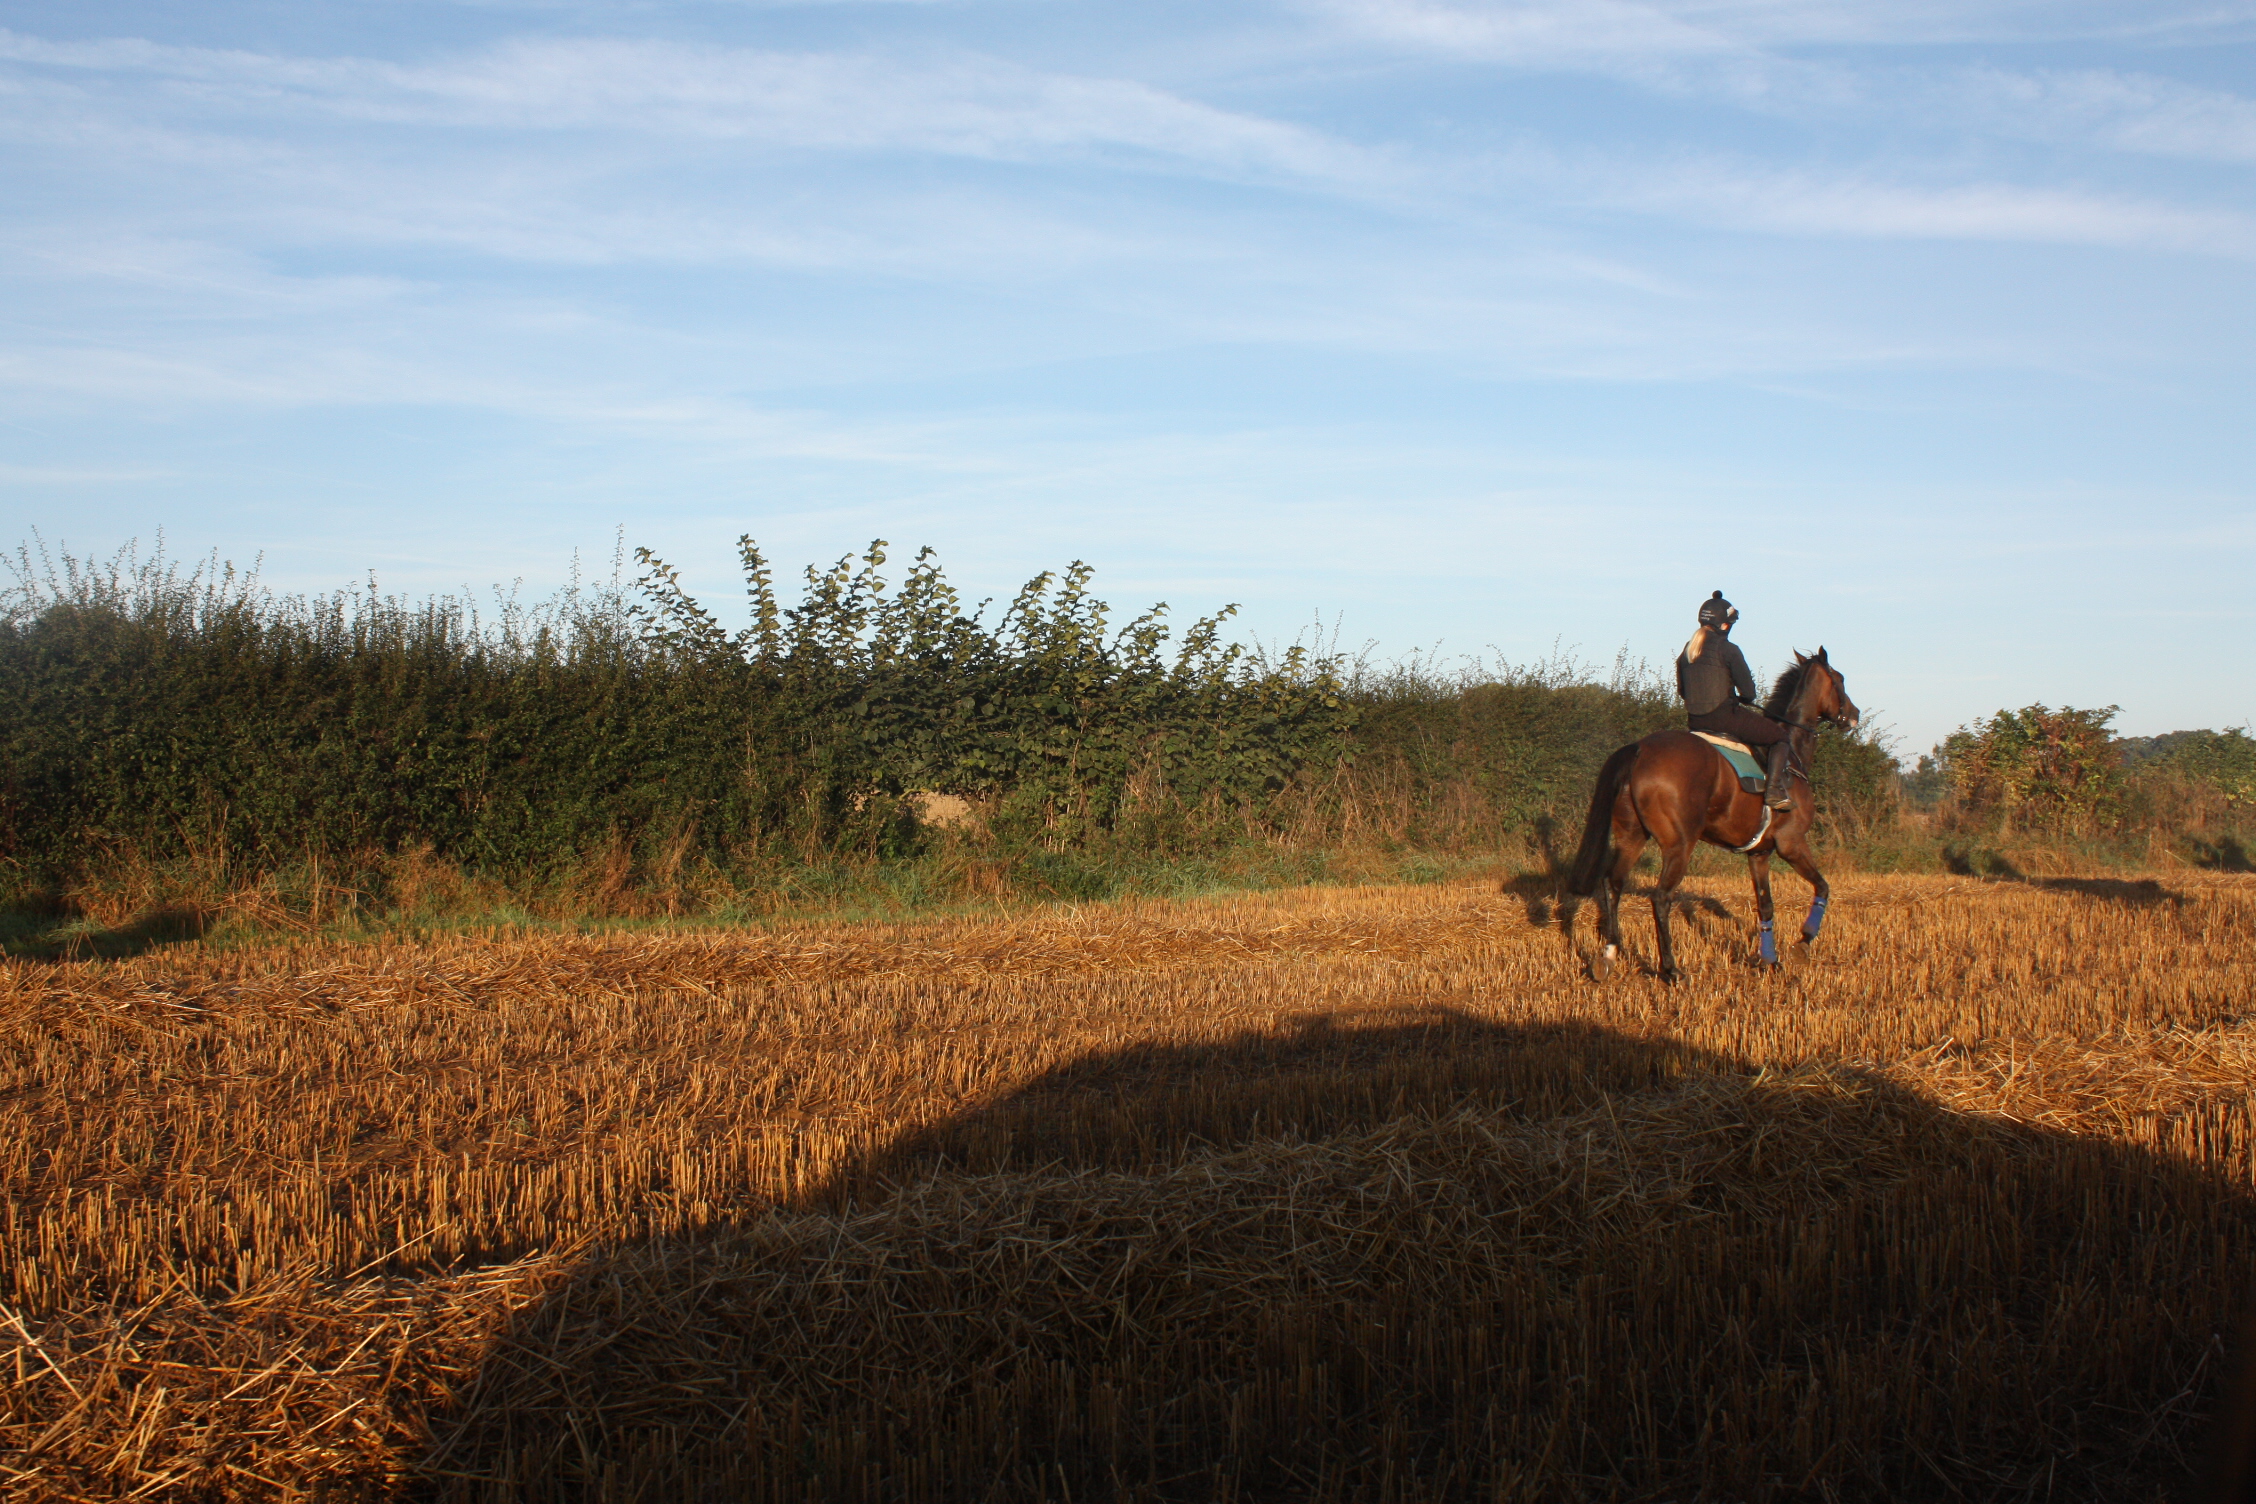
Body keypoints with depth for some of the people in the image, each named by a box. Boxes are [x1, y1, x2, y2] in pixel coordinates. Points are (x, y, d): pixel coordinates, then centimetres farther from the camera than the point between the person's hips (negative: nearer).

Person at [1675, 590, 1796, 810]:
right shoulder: (1728, 649, -11)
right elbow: (1748, 691, -11)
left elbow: (1681, 689, 14)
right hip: (1724, 716, -7)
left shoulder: (1687, 650, 8)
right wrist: (1748, 699, 11)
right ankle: (1776, 790, -8)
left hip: (1694, 720, 7)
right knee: (1781, 736, 8)